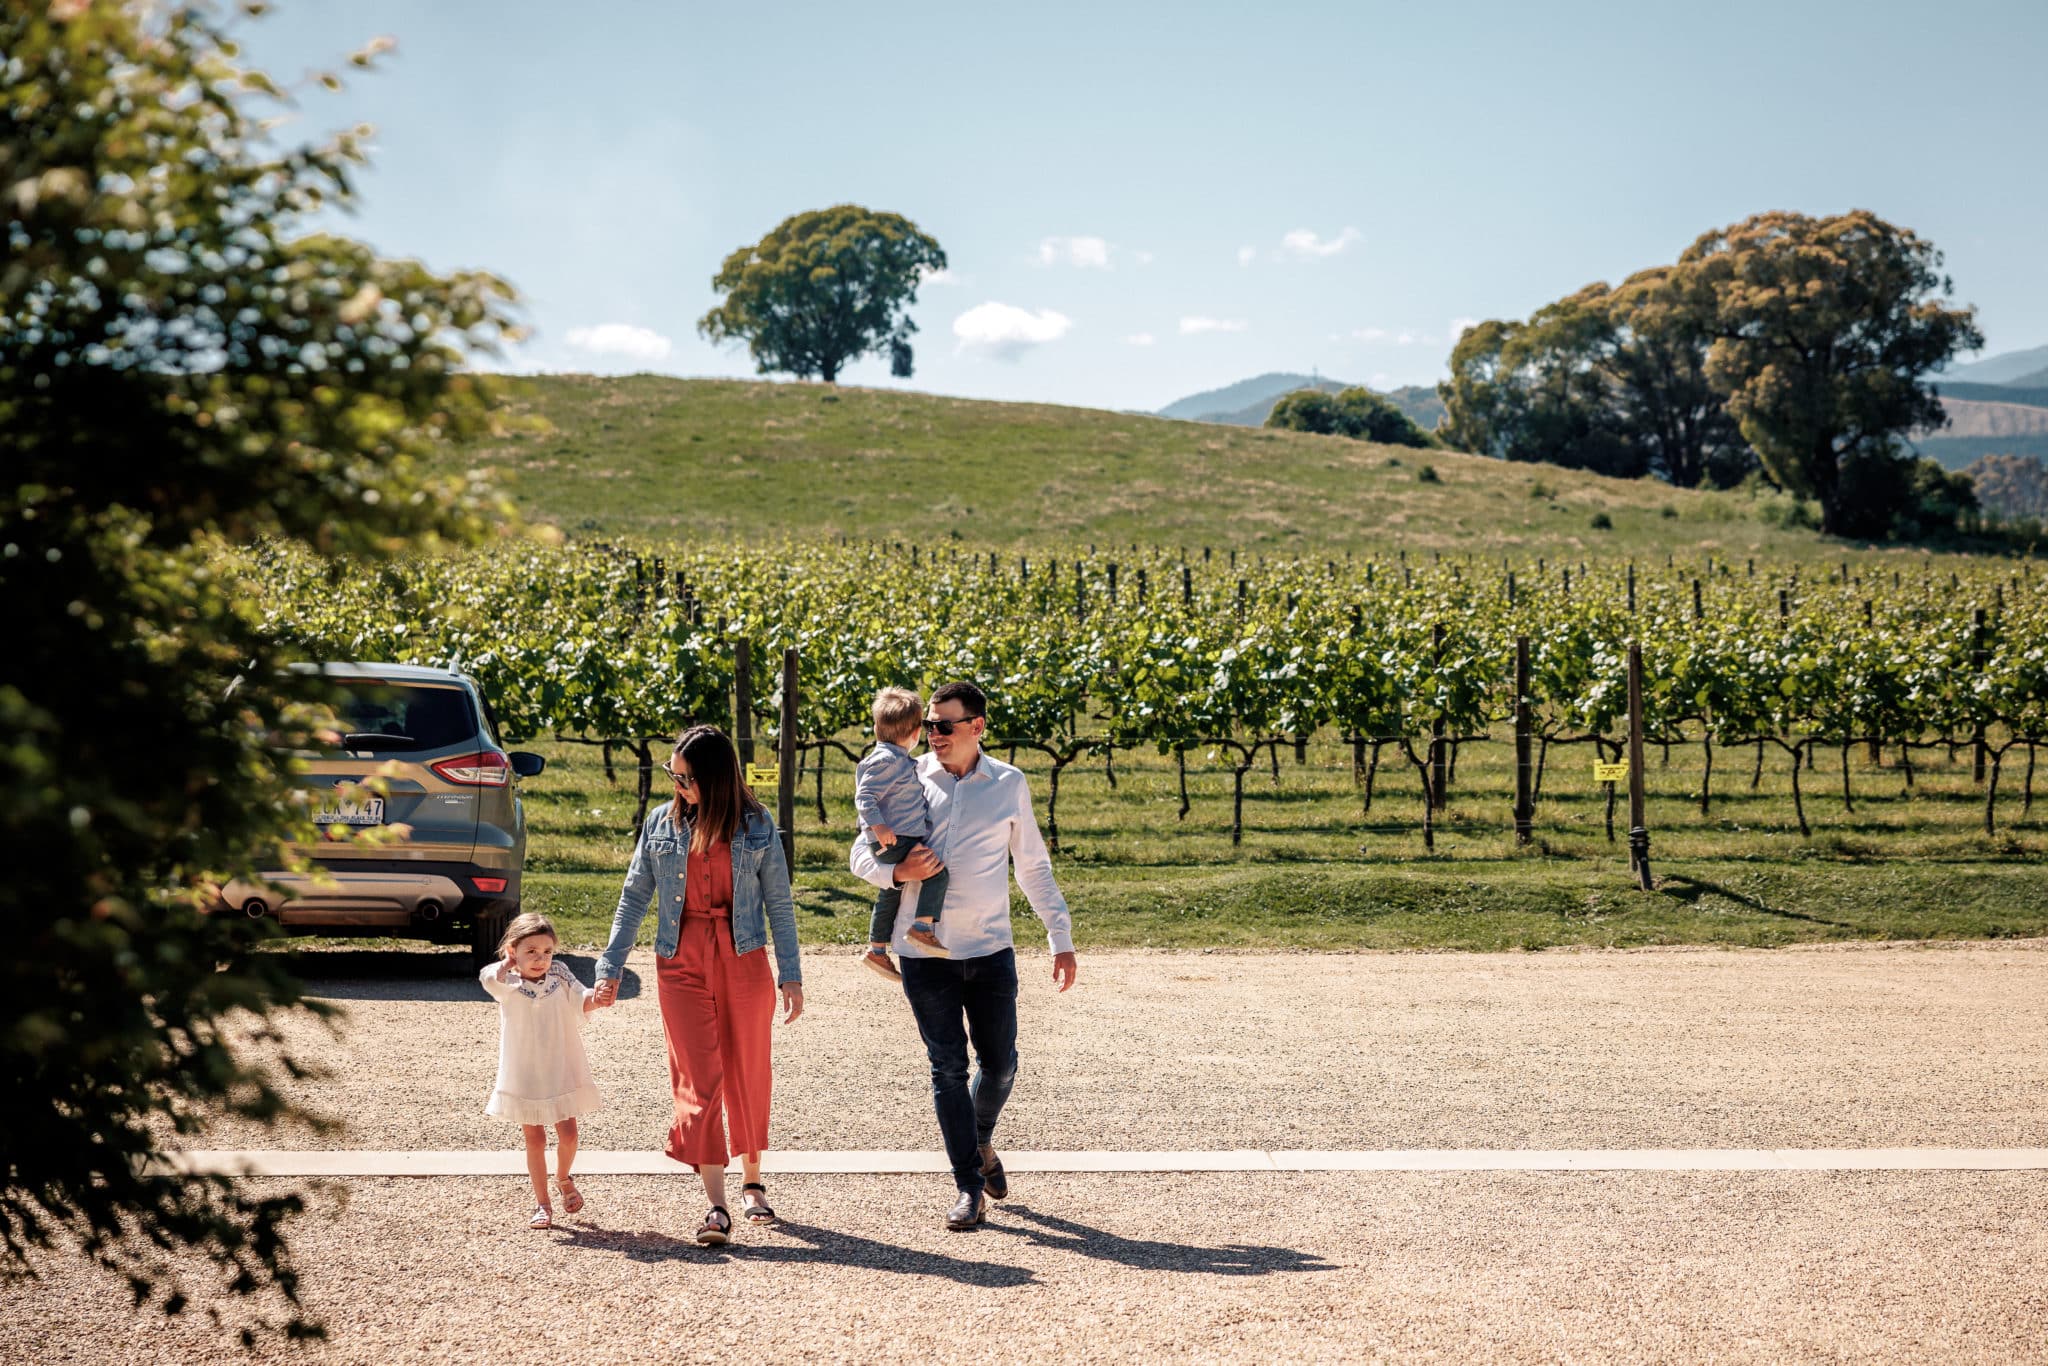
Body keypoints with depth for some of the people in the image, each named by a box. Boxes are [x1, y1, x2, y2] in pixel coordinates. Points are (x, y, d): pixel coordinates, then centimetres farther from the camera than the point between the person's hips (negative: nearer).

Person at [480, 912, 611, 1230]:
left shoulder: (559, 975, -2)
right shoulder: (508, 984, -9)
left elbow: (581, 1001, -9)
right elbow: (489, 976, -30)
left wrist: (596, 999, -31)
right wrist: (508, 962, -11)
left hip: (562, 1071, 2)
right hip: (525, 1076, -2)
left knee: (568, 1134, 4)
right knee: (535, 1139, 5)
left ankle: (563, 1178, 35)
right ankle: (542, 1204, 15)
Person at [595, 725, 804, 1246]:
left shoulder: (756, 827, 0)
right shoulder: (661, 824, 4)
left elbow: (779, 904, 4)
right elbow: (634, 898, 8)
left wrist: (791, 975, 1)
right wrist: (611, 967, 3)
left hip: (744, 960, 0)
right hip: (681, 962, 0)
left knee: (748, 1074, 8)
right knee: (697, 1079, -7)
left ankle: (751, 1182, 27)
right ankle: (716, 1204, -9)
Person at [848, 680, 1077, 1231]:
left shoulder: (1008, 784, 5)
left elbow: (1034, 869, 12)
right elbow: (861, 854, 6)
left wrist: (1062, 939, 8)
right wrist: (896, 872, -16)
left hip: (990, 949, 1)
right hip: (924, 952, -1)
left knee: (1000, 1062, 6)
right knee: (948, 1066, -1)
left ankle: (982, 1141, 36)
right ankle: (969, 1188, 5)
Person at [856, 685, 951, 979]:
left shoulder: (898, 761, 16)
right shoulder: (887, 761, -15)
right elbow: (864, 796, -22)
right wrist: (878, 826, -33)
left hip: (904, 841, 11)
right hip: (894, 842, -11)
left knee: (890, 894, 19)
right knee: (937, 871, -21)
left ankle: (877, 950, 30)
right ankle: (922, 929, -26)